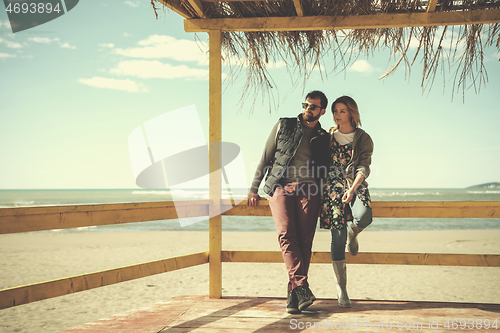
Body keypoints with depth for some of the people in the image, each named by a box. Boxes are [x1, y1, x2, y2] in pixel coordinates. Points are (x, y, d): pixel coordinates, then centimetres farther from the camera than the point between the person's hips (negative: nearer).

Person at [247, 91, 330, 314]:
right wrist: (254, 189, 9)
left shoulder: (324, 139, 18)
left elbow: (324, 171, 23)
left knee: (304, 240, -11)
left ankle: (293, 294, -8)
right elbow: (266, 158, 13)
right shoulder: (283, 126, 14)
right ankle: (302, 288, -29)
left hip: (308, 190, 1)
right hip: (281, 187, -1)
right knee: (286, 234, -21)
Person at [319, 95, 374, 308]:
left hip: (356, 187, -1)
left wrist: (352, 189, -24)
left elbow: (364, 167, -8)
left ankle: (353, 234, 7)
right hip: (333, 189, 1)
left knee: (364, 217, -33)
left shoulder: (363, 138, 4)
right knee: (338, 238, -6)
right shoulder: (328, 137, 12)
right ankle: (341, 288, 4)